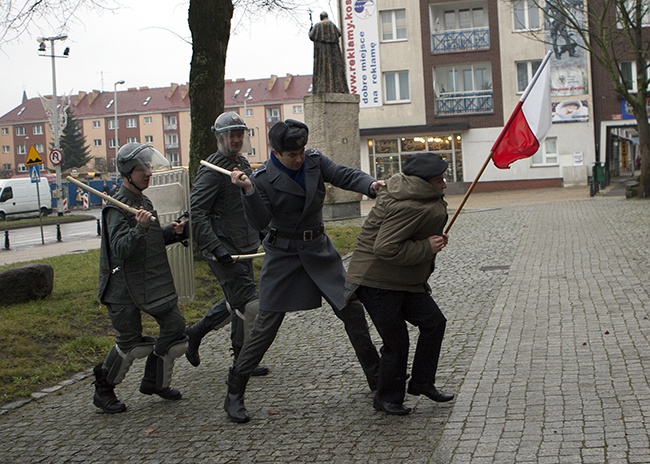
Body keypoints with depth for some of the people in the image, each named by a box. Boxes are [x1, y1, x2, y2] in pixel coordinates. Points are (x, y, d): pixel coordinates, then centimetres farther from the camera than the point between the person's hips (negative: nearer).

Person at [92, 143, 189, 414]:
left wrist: (173, 232, 5)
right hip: (124, 287, -8)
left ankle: (155, 382, 20)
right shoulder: (117, 208, -15)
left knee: (175, 326, 5)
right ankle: (103, 389, 16)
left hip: (152, 281, 9)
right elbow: (120, 249, -26)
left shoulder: (144, 202, 13)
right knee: (131, 342, -4)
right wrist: (140, 227, -41)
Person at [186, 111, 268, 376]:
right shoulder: (212, 170, -13)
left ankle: (195, 333, 33)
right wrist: (215, 247, -27)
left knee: (236, 301, 17)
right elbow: (196, 211, -21)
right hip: (223, 250, -9)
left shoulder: (244, 165, 15)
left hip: (244, 248, 9)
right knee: (249, 304, -8)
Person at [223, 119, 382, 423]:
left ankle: (376, 378, 22)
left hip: (319, 249, 4)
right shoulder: (262, 179, -13)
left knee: (352, 310, 5)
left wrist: (371, 185, -28)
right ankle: (234, 394, 5)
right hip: (283, 253, -4)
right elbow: (260, 223, -18)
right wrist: (248, 191, -32)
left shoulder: (315, 161, -2)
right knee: (266, 325, -5)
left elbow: (345, 176, -8)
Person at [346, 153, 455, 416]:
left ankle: (421, 382, 21)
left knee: (434, 322, 10)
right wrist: (427, 248, -23)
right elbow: (385, 248, -32)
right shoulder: (408, 208, -26)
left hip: (404, 280, 10)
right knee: (396, 341, -3)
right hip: (376, 282, -10)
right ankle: (387, 398, 16)